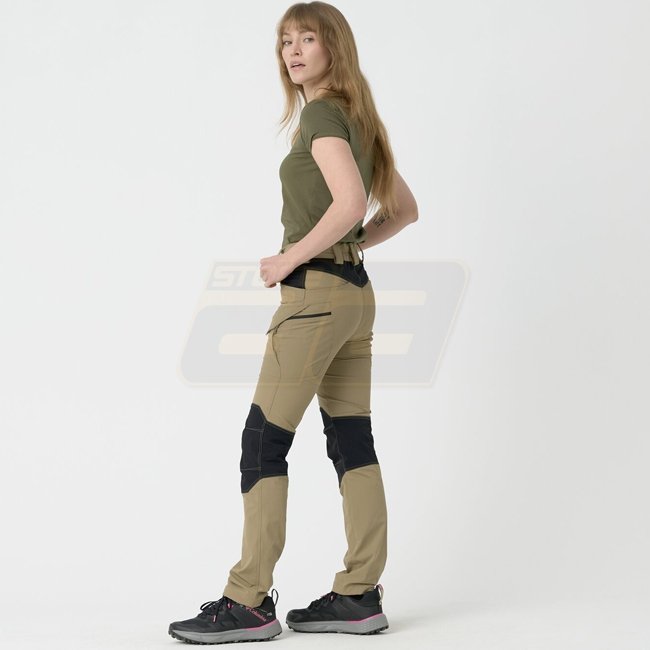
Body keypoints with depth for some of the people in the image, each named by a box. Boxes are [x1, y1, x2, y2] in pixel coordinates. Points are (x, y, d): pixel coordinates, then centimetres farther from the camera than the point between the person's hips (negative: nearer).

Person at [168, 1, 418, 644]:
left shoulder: (321, 114, -10)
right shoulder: (358, 119, 16)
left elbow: (350, 202, -25)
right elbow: (403, 209, 23)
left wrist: (290, 258, -16)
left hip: (315, 293, -9)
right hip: (357, 291, 9)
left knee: (263, 441, -6)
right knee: (352, 443, 7)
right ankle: (359, 595, 9)